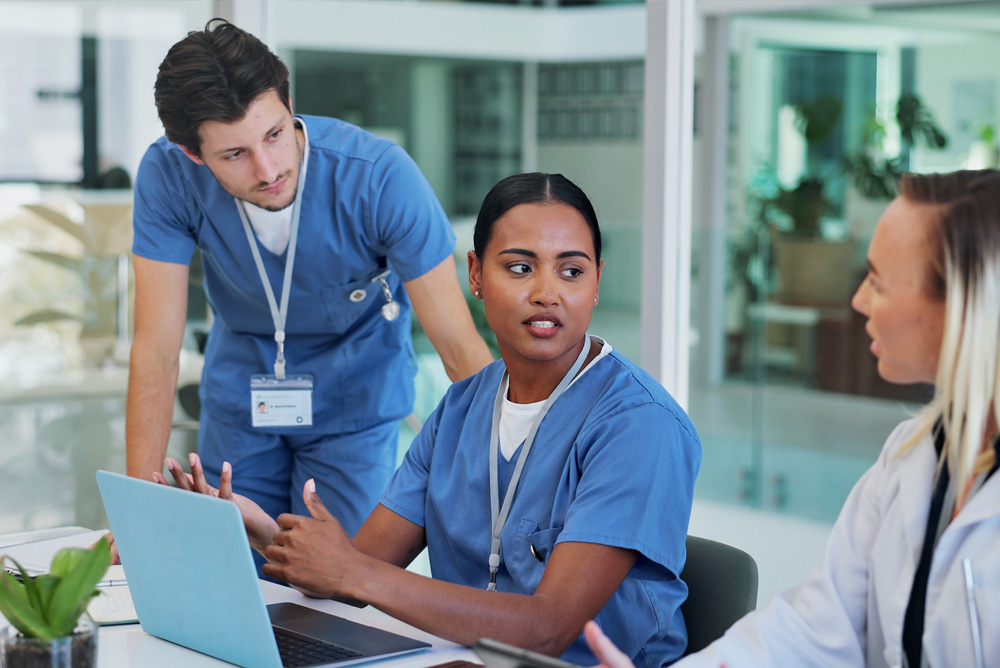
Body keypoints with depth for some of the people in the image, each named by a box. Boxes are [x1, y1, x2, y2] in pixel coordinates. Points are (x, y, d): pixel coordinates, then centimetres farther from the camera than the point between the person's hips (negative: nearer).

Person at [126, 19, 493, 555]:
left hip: (353, 397, -2)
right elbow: (156, 347, -22)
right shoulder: (167, 175, -26)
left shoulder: (380, 175, -32)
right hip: (238, 397, 2)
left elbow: (458, 346, -28)